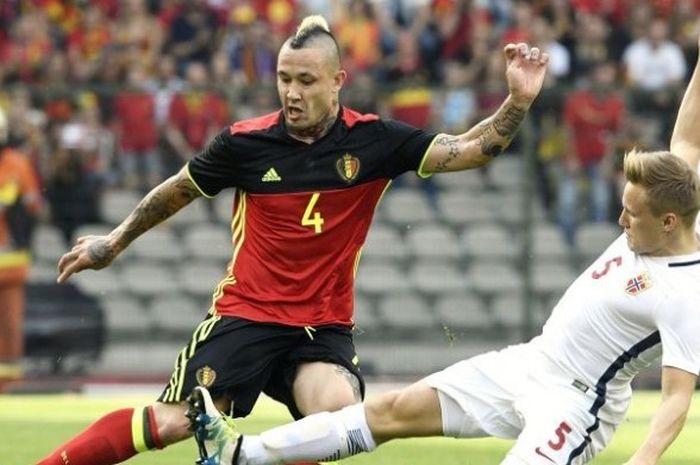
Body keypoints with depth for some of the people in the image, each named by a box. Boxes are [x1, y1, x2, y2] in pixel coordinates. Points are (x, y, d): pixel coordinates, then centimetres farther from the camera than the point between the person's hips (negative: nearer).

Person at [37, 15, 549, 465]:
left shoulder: (373, 141, -6)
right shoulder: (246, 142, -6)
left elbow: (470, 149, -9)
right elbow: (179, 190, 11)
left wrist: (518, 102, -26)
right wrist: (114, 242, 22)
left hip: (324, 327, 1)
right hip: (246, 315, -1)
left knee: (338, 412, -29)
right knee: (171, 423, -14)